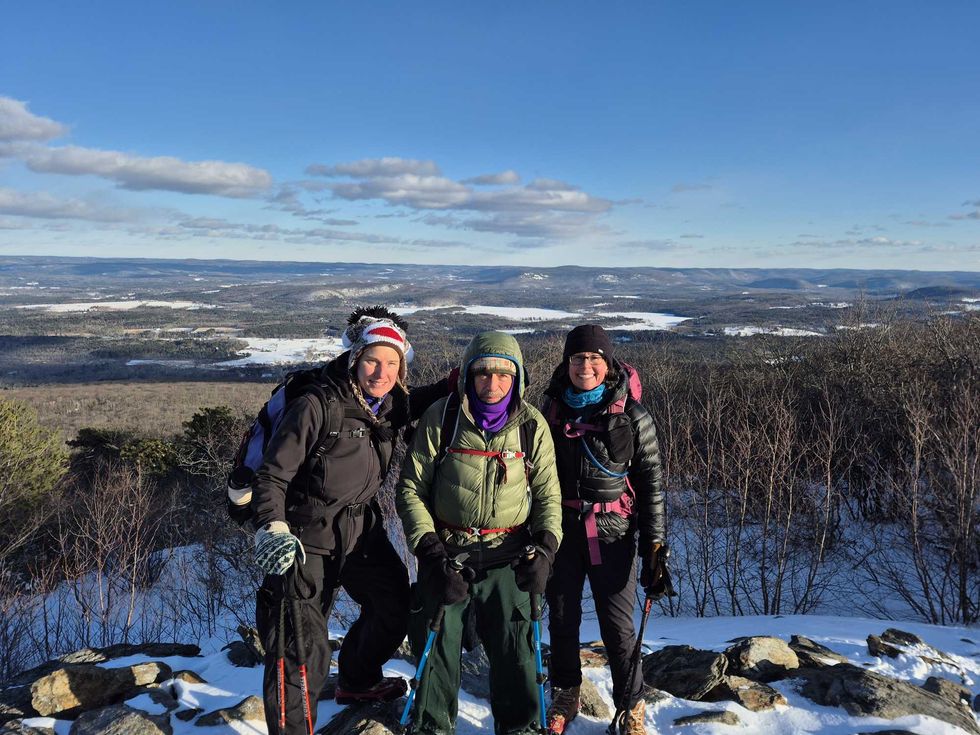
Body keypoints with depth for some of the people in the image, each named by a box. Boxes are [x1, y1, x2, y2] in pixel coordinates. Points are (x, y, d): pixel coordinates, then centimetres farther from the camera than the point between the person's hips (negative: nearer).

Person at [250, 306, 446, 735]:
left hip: (361, 531, 8)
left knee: (396, 606, 22)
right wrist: (272, 530, -33)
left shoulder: (390, 407, -2)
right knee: (304, 650, -8)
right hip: (306, 540, -7)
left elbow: (419, 403, 23)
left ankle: (357, 682, 49)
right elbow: (272, 475, -19)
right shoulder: (316, 408, -21)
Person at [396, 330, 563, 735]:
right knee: (437, 645, 7)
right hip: (446, 554, 0)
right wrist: (429, 550, -10)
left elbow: (548, 494, 6)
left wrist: (543, 549, -9)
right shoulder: (441, 417, -6)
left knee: (514, 649, 2)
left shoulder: (532, 425, -1)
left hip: (507, 559, 1)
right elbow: (410, 488, -2)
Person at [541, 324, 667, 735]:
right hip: (561, 530, 3)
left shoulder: (632, 416, -6)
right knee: (562, 619, 12)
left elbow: (651, 483, -2)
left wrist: (654, 546, -6)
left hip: (613, 533, -2)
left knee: (617, 625, 1)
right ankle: (564, 697, 34)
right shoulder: (551, 409, 2)